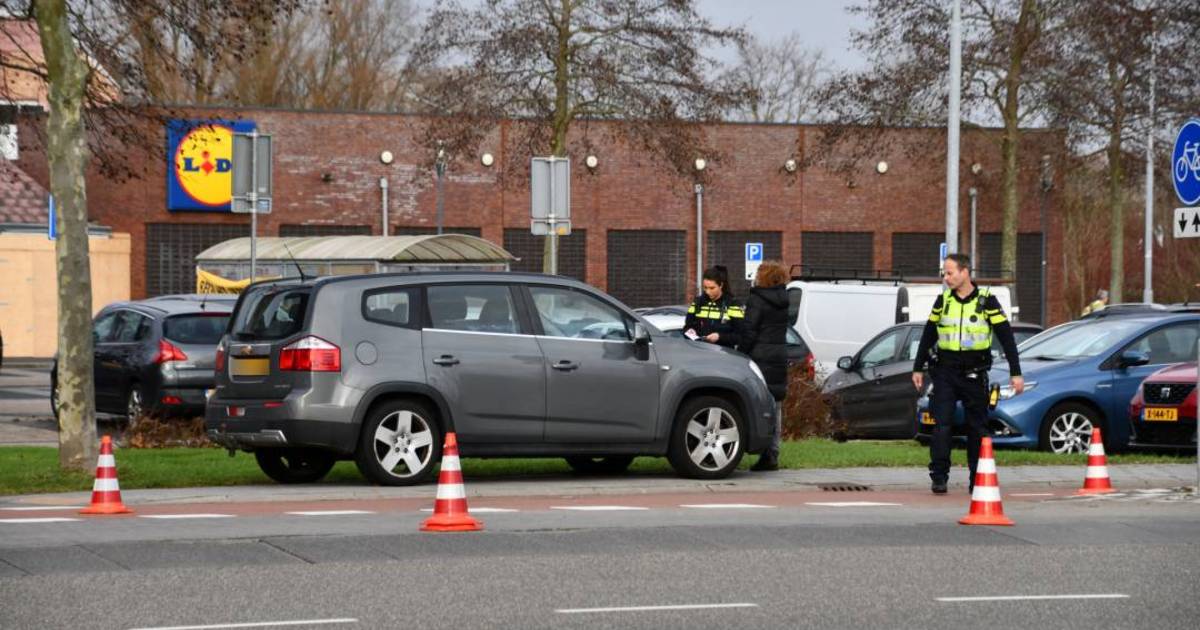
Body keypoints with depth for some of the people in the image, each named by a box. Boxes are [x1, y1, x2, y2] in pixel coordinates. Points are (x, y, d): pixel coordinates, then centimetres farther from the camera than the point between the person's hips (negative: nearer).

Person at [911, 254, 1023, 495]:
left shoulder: (986, 300, -3)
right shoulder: (943, 300, 6)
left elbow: (1006, 336, -2)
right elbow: (928, 336, 15)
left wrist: (1015, 372, -7)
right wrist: (918, 368, 14)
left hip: (974, 373, -2)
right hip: (945, 372, 2)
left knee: (977, 428, 5)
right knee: (941, 426, -8)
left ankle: (978, 479, 13)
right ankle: (939, 477, -5)